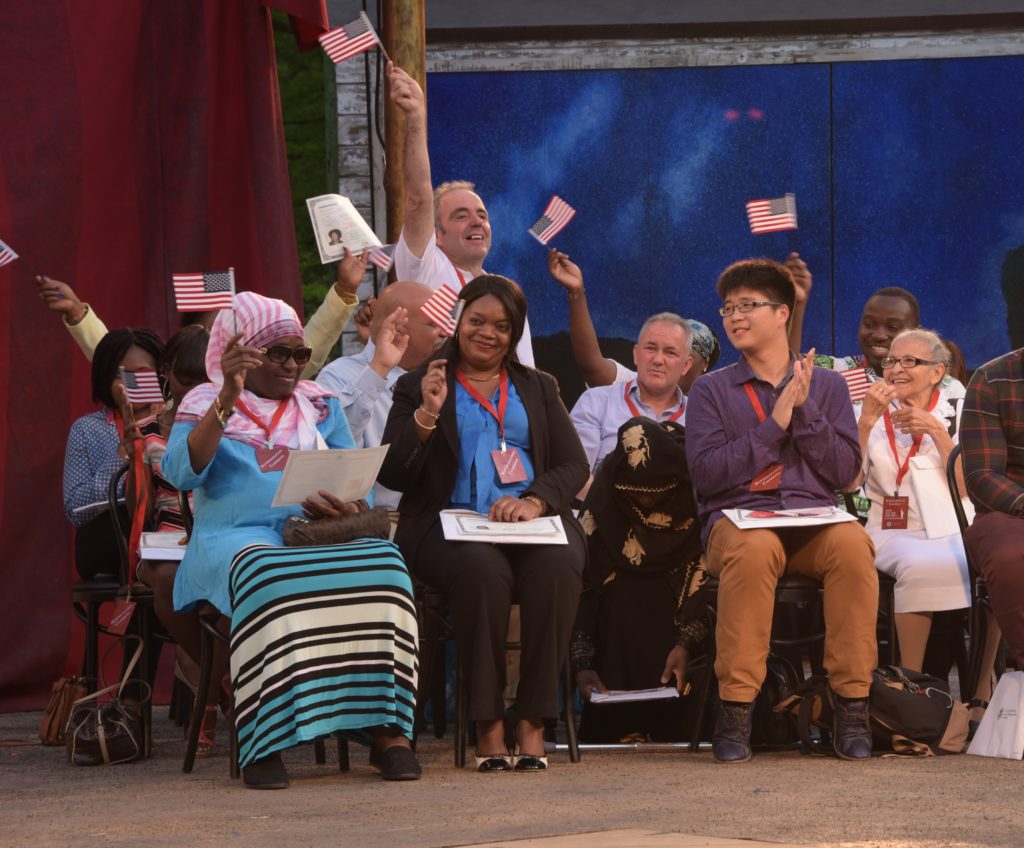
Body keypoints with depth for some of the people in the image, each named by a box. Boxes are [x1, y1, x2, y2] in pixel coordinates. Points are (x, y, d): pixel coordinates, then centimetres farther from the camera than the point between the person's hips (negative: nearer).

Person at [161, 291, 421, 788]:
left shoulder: (320, 406, 22)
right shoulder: (205, 404, 12)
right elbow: (182, 473, -7)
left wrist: (341, 506, -9)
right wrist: (228, 399, -15)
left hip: (318, 537, 3)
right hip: (237, 539, -3)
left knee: (382, 563, -30)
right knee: (269, 579, -40)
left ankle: (385, 731, -33)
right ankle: (263, 742, -39)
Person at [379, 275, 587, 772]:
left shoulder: (538, 389, 25)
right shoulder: (418, 387, 17)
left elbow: (574, 465, 12)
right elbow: (392, 476, 6)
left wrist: (535, 502, -9)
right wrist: (427, 415, -8)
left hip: (532, 522, 2)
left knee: (556, 567, -34)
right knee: (483, 568, -38)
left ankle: (533, 726, -33)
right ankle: (487, 727, -34)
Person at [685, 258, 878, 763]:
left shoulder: (826, 385, 17)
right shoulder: (711, 390, 13)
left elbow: (845, 471, 7)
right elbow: (706, 473, -2)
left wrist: (804, 410, -3)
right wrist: (775, 424, -5)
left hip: (814, 518, 1)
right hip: (737, 518, -1)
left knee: (852, 544, -34)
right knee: (753, 549, -39)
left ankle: (851, 703, -29)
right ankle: (736, 710, -35)